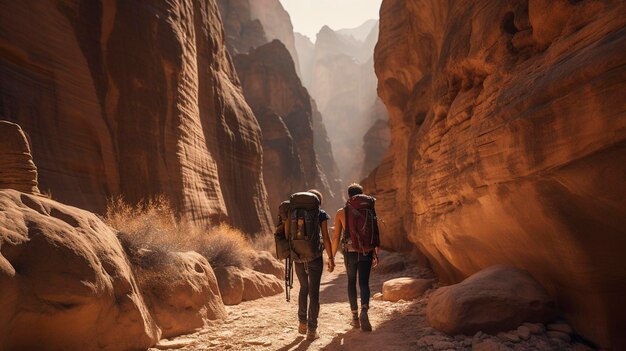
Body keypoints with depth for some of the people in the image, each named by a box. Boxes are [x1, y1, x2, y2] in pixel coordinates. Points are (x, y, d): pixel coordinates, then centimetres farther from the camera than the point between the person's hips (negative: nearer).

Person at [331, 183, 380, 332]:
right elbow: (375, 235, 0)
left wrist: (332, 257, 7)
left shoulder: (341, 212, 1)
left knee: (351, 283, 17)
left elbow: (336, 237, -1)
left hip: (350, 253, 0)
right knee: (364, 283, 2)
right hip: (366, 252, 0)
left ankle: (355, 317, 21)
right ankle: (364, 311, -24)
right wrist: (376, 255, 10)